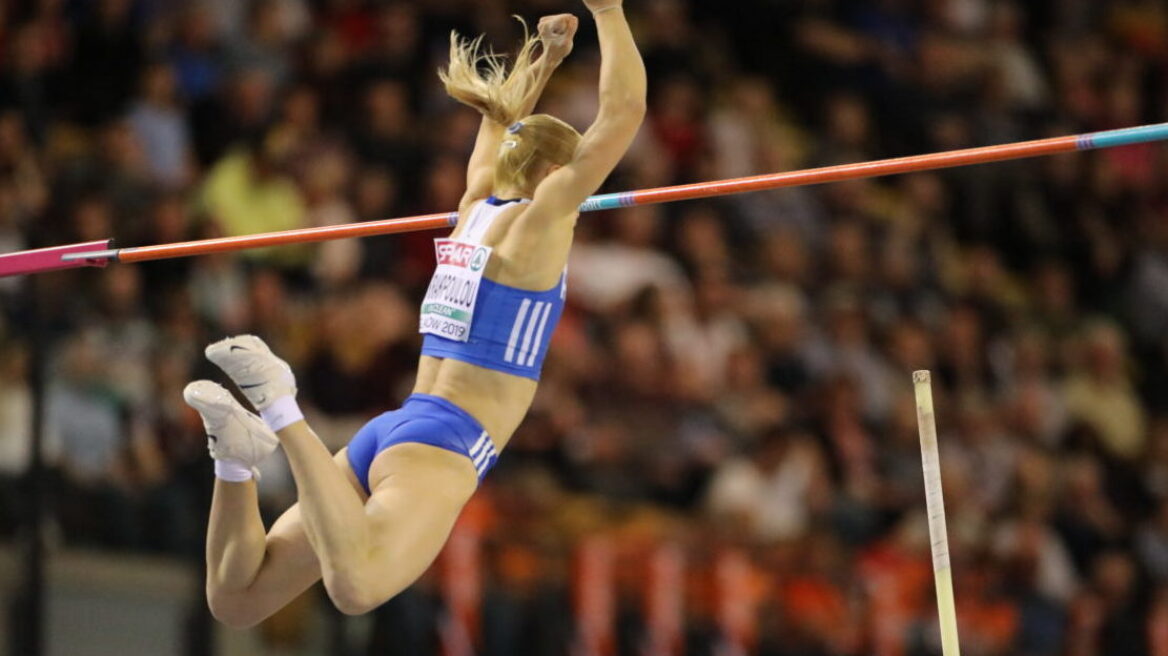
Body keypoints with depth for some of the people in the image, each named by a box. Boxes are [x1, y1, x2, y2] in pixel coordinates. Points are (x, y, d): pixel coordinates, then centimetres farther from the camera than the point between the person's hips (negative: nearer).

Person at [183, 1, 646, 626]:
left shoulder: (477, 208, 20)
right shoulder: (540, 222, 1)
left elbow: (503, 126, 41)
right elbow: (622, 112, -3)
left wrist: (544, 58, 43)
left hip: (387, 432, 8)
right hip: (441, 443, -8)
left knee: (236, 599, 8)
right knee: (357, 586, -36)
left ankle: (238, 453, -13)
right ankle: (282, 415, -34)